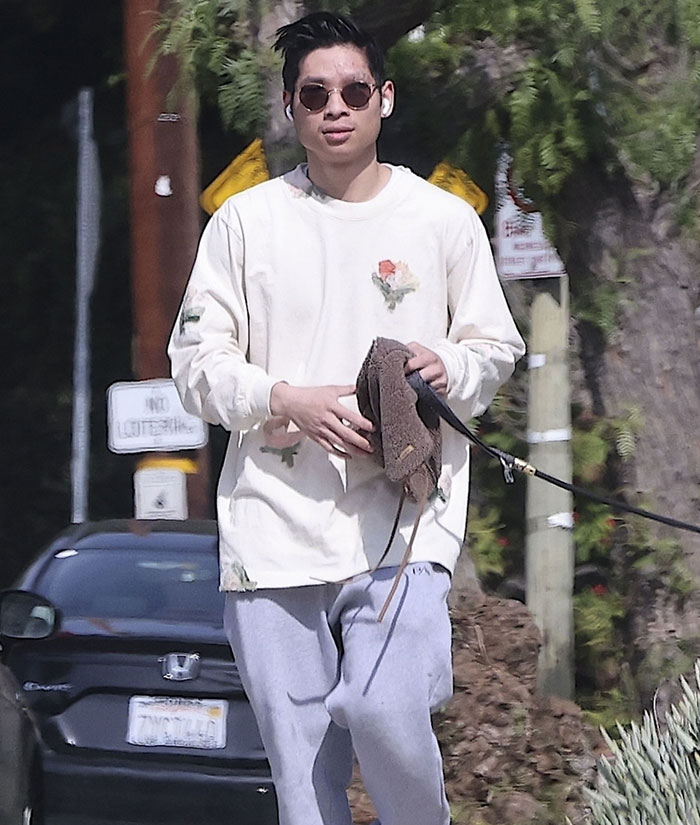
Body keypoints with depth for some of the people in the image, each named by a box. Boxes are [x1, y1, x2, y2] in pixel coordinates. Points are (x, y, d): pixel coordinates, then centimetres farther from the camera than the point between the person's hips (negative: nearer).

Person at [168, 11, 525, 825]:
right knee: (297, 756, 1)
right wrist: (289, 401, -12)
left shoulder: (445, 221, 9)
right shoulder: (244, 222, 8)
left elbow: (497, 347, 16)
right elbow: (196, 359, 6)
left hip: (402, 518, -1)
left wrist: (450, 369, -7)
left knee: (383, 709, -20)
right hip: (275, 523, 1)